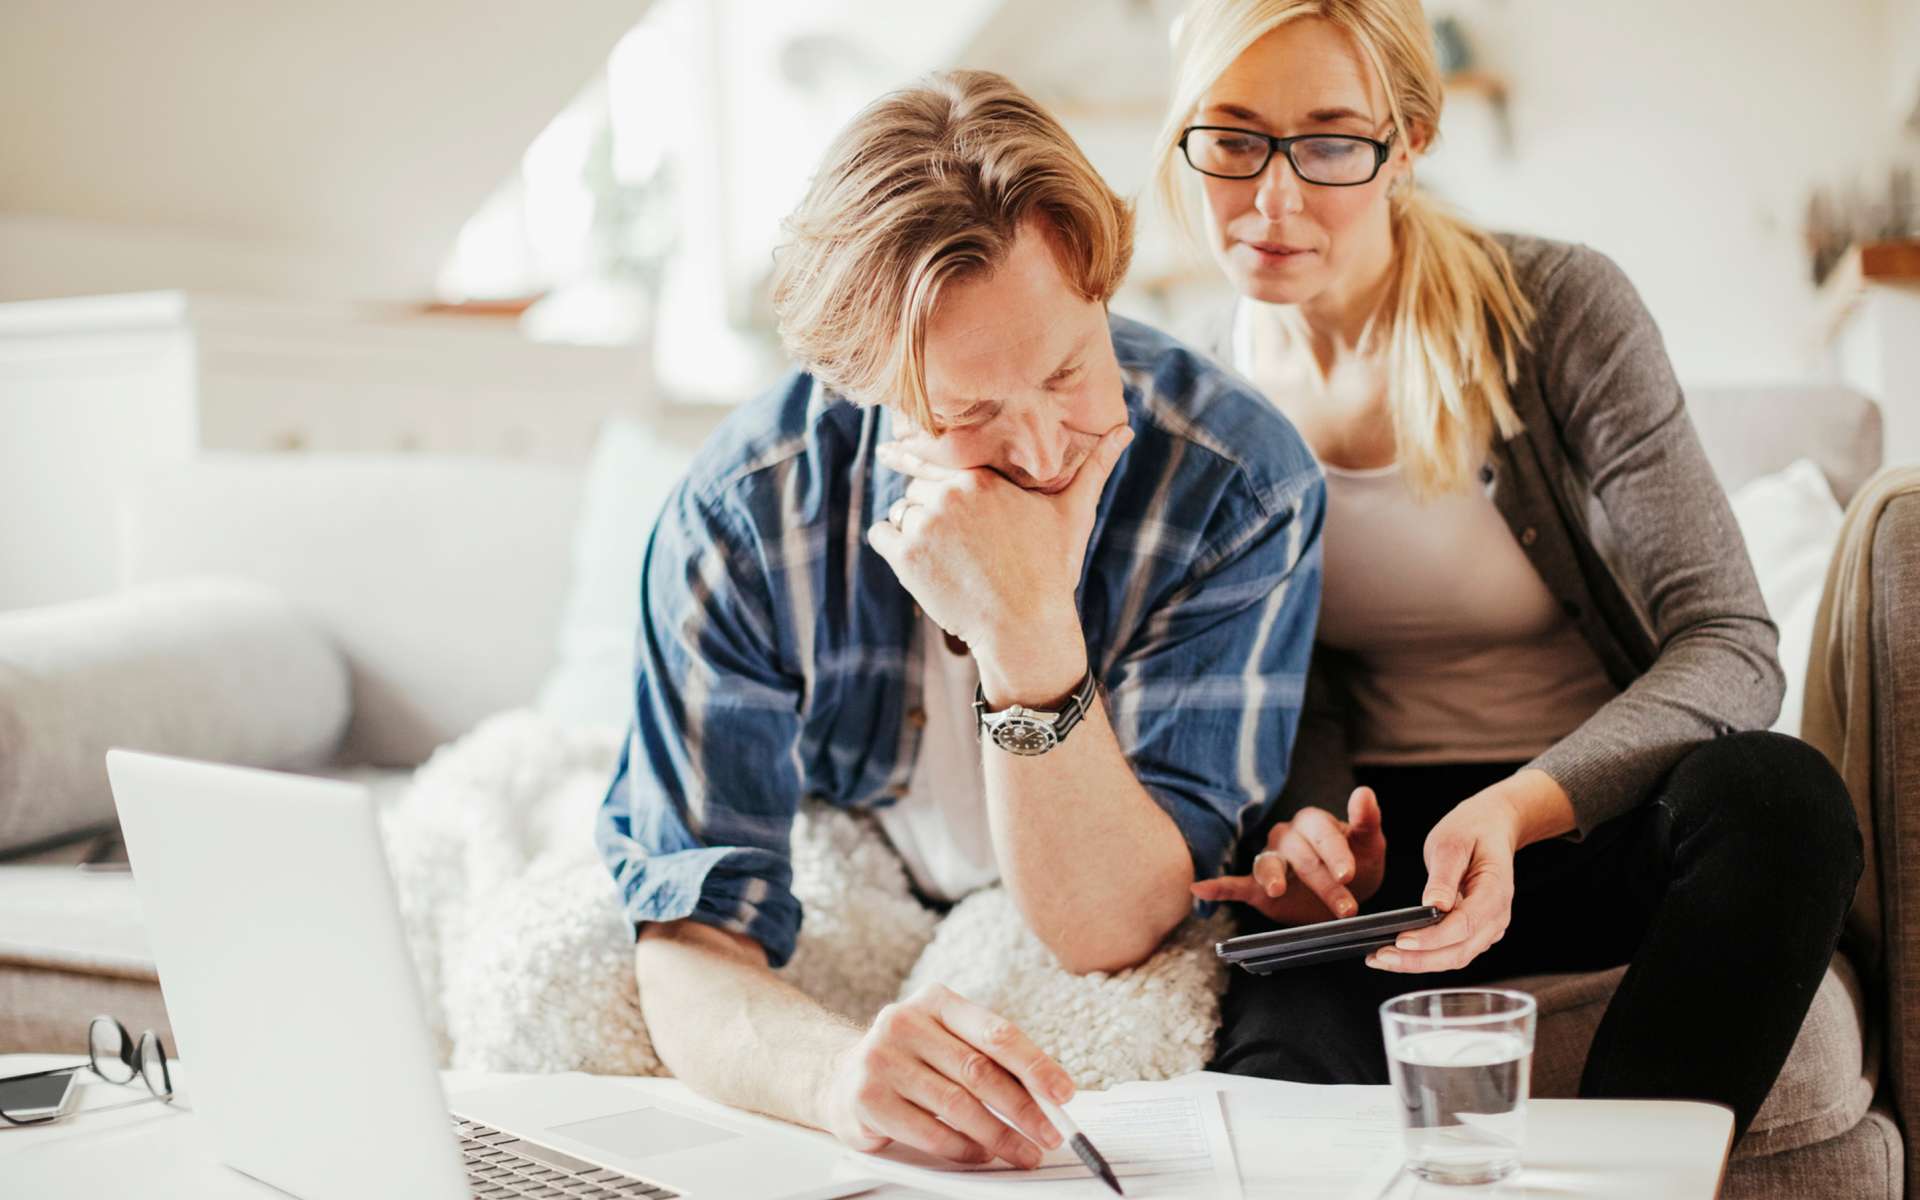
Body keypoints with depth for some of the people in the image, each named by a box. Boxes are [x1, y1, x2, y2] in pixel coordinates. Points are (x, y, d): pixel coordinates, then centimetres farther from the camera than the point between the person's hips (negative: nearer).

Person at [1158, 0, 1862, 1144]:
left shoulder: (1561, 309, -10)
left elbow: (1729, 644, -14)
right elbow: (1297, 692, 7)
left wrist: (1518, 808, -31)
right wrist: (1307, 824, -17)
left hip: (1596, 819, 1)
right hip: (1377, 845, 0)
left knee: (1778, 791, -34)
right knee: (1281, 1061, -34)